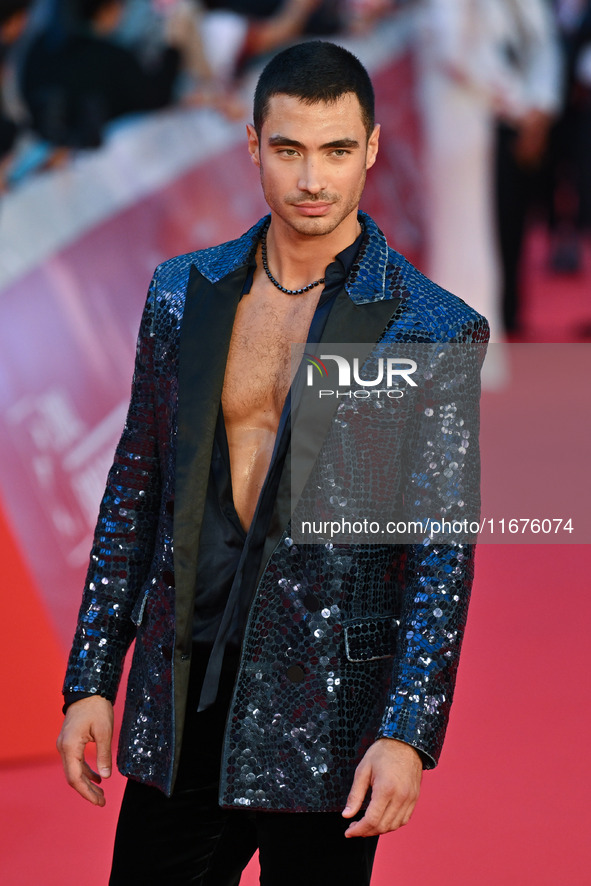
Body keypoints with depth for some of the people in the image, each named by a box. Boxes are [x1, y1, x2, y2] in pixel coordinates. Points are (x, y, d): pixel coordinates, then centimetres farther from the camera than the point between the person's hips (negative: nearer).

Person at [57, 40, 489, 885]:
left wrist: (407, 735, -17)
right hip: (179, 701, 4)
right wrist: (91, 681, 8)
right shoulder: (184, 294, 7)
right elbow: (135, 492, 12)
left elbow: (444, 553, -9)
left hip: (325, 718, -4)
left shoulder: (431, 330, -6)